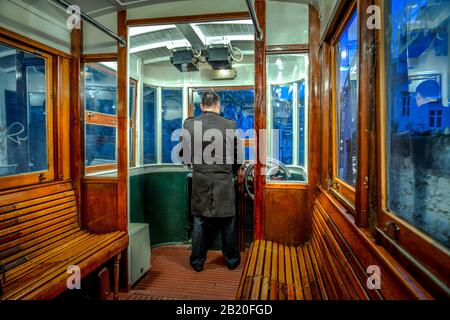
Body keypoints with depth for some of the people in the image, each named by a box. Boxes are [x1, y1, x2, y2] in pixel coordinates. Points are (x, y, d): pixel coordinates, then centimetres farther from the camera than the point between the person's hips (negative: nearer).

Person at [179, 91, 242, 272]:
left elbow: (183, 153, 3)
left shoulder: (189, 124, -4)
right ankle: (232, 261, 29)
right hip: (224, 183, -1)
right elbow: (237, 155, 0)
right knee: (228, 224, 14)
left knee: (200, 223, 14)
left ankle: (197, 262, 25)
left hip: (199, 182, 1)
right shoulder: (230, 125, -7)